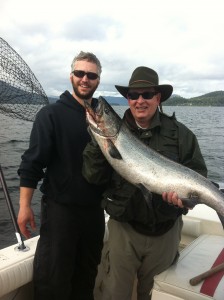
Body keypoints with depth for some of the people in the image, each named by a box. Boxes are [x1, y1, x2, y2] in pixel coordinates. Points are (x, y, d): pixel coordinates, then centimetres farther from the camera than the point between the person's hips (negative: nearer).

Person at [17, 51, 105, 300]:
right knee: (51, 279, 5)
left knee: (87, 273, 19)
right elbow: (32, 162, -10)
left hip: (94, 208, 4)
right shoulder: (51, 114, -8)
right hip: (60, 207, -4)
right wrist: (25, 206, -13)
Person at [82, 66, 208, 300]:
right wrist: (97, 141, -23)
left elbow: (198, 173, -4)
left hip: (165, 230, 1)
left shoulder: (179, 133, -5)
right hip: (124, 228, 0)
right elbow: (93, 177, -8)